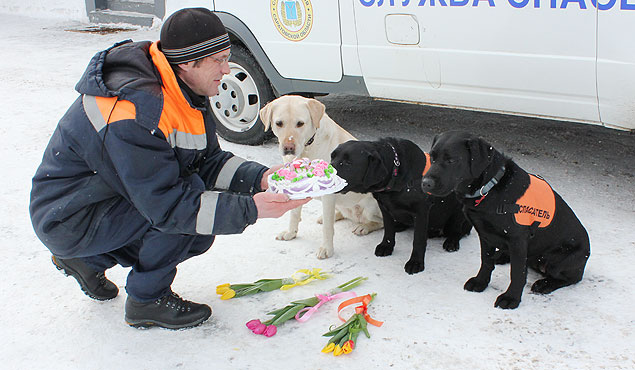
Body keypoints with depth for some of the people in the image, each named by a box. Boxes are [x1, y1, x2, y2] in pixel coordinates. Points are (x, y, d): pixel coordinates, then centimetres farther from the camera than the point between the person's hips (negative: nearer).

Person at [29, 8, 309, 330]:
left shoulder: (186, 93, -2)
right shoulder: (134, 110, -31)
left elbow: (207, 161, 3)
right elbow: (165, 204, -32)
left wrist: (259, 177, -14)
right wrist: (248, 209, -33)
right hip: (67, 220, -9)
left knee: (198, 234, 5)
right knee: (187, 207, -25)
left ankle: (89, 259, 18)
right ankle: (147, 300, -4)